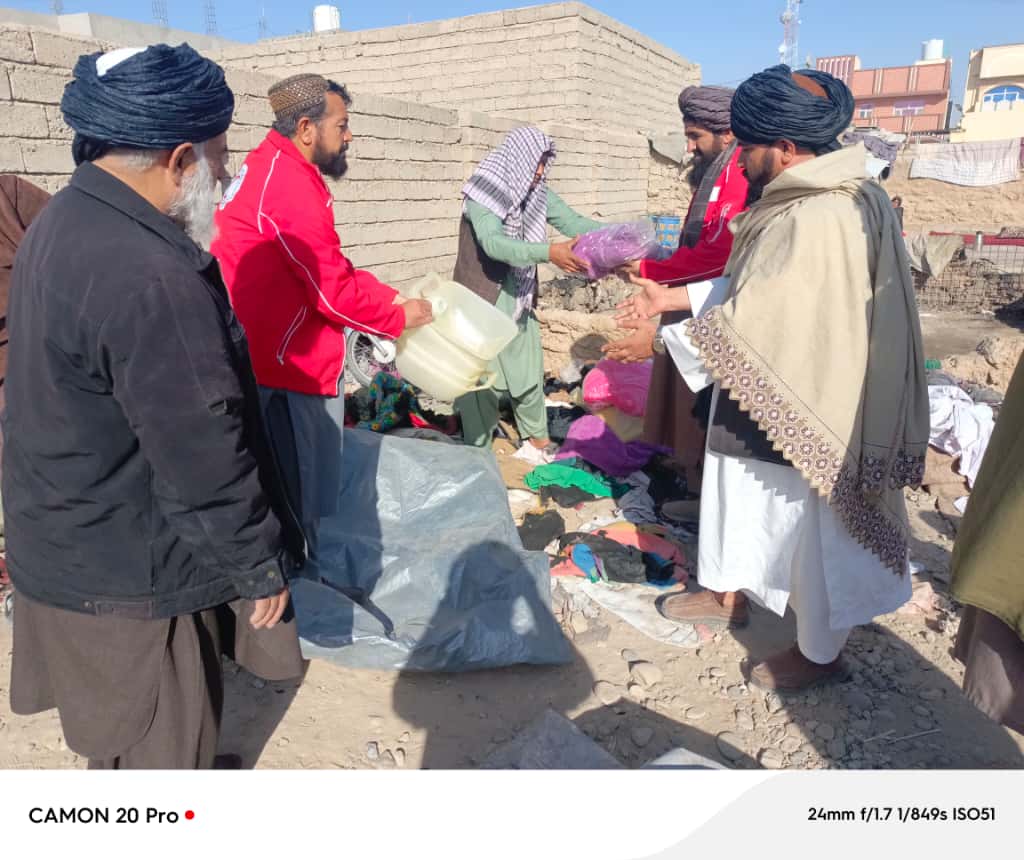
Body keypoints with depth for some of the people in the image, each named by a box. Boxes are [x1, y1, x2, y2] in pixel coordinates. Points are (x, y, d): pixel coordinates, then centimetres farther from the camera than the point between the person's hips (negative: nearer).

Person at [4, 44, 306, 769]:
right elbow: (205, 460, -27)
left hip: (66, 541, 10)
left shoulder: (63, 224, 4)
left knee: (128, 728, 29)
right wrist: (260, 565, -12)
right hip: (130, 574, -10)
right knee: (159, 736, 14)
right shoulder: (150, 279, -31)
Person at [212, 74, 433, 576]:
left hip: (275, 359, 11)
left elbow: (329, 266, 17)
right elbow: (332, 289, -19)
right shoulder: (290, 184, -19)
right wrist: (399, 317, -5)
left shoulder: (271, 170, 15)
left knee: (293, 495, 22)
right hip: (286, 368, -11)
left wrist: (389, 296, 9)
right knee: (295, 502, 4)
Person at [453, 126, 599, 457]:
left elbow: (572, 221, -6)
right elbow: (494, 243, -33)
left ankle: (537, 438, 32)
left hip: (520, 299, 6)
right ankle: (478, 450, 17)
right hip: (483, 300, -6)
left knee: (528, 370, 15)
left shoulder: (538, 193, 1)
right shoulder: (483, 191, -19)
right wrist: (548, 252, -45)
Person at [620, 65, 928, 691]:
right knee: (740, 489, 23)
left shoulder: (815, 221, -27)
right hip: (772, 393, 10)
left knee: (810, 525, 8)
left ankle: (822, 652, 30)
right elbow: (751, 289, 11)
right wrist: (670, 297, 5)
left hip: (804, 404, -10)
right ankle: (729, 594, 45)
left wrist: (657, 340, -19)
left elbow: (747, 318, -27)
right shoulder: (810, 201, 5)